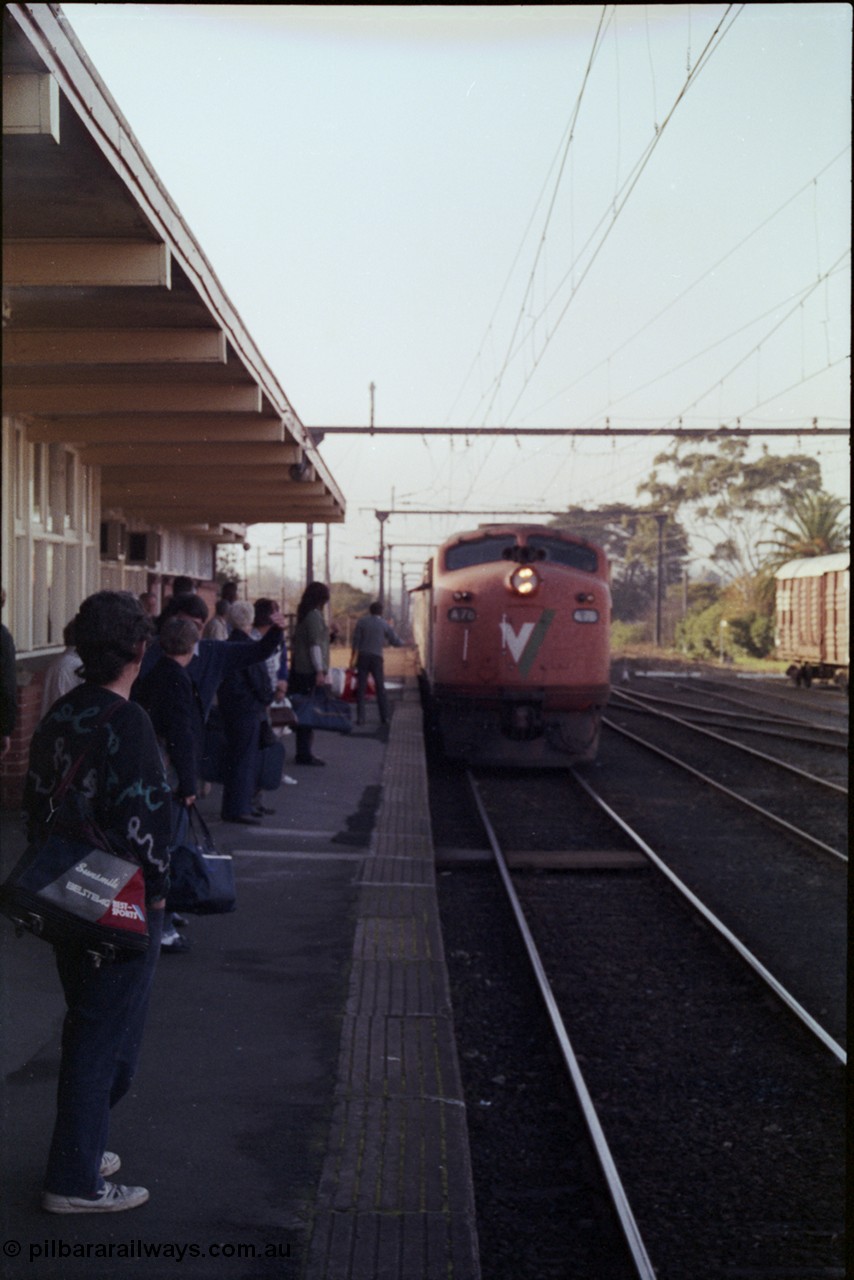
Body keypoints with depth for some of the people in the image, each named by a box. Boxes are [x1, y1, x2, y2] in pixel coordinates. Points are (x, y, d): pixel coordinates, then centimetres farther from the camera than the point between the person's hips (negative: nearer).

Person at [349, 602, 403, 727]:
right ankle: (384, 717, 4)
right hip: (376, 657, 0)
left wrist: (353, 657, 0)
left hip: (363, 657, 0)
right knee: (380, 688, 7)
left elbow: (356, 640, -5)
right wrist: (400, 641, 29)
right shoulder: (384, 624, 2)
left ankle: (360, 717, -5)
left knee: (361, 688, 2)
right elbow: (395, 641, 6)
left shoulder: (362, 621, 1)